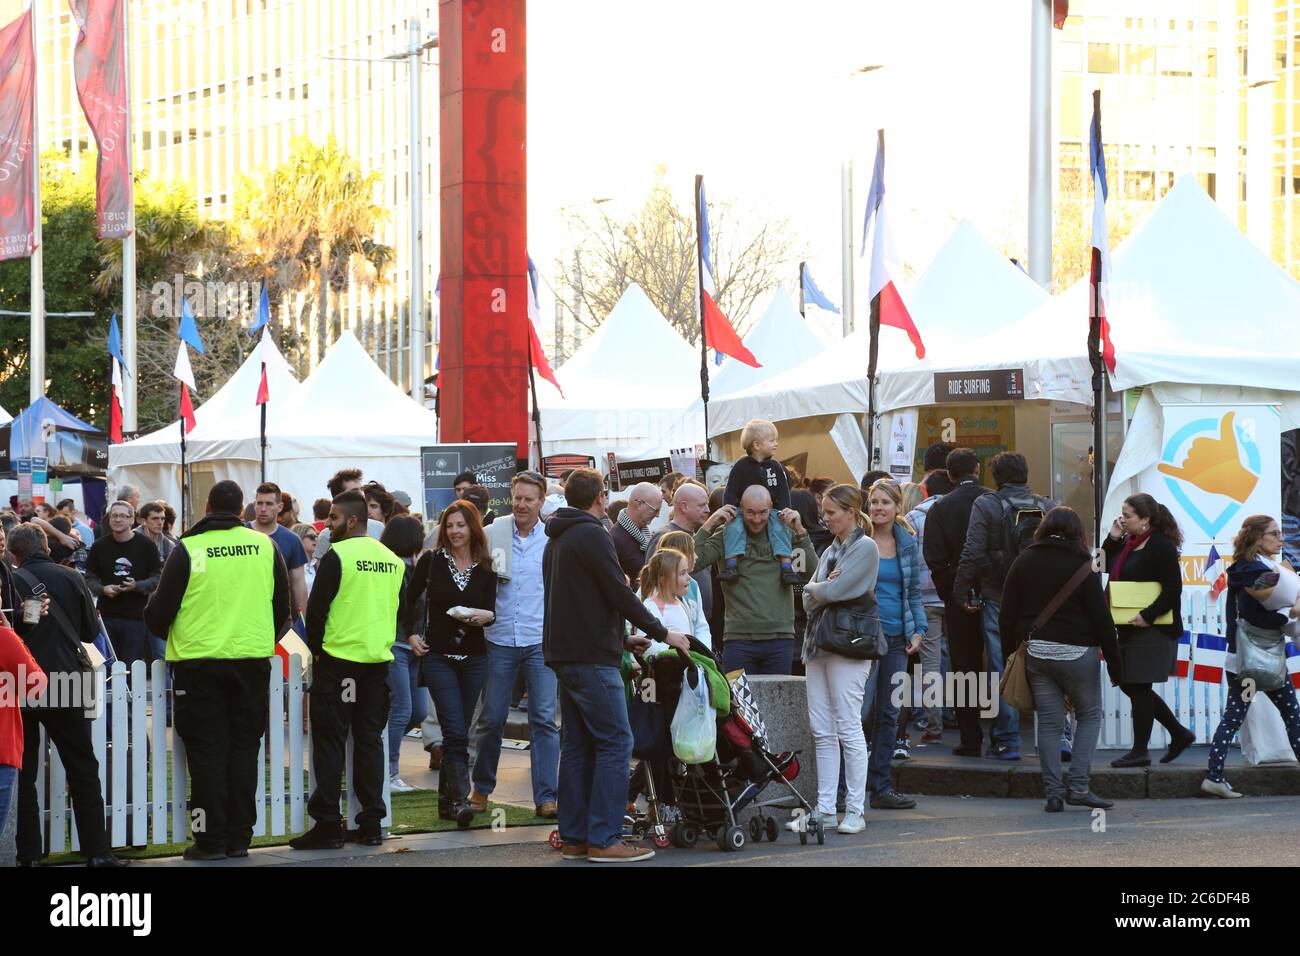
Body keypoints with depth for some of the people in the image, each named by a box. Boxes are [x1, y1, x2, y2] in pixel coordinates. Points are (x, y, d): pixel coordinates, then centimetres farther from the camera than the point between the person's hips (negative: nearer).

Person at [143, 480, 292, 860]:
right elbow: (283, 609, 12)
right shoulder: (264, 547, 2)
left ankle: (211, 840, 2)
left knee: (207, 753, 3)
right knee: (244, 750, 10)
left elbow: (158, 614, -2)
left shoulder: (188, 550, -7)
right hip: (253, 658, 3)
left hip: (199, 661, -2)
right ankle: (239, 838, 10)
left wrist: (162, 628, 21)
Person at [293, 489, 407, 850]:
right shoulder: (392, 560, 7)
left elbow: (316, 608, -10)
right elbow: (400, 610, 14)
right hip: (378, 661, 6)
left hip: (337, 660, -6)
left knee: (329, 742, -1)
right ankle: (371, 823, 9)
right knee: (369, 740, 10)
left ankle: (327, 826, -3)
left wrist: (316, 648, 4)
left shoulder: (337, 556, -12)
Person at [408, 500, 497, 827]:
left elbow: (491, 610, 2)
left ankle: (447, 797, 18)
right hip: (438, 656, -3)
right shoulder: (432, 561, -1)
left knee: (458, 732, 8)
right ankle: (460, 799, -18)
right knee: (456, 732, -14)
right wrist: (411, 634, 1)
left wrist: (486, 615, -20)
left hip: (474, 658, 3)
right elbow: (407, 600, 9)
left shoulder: (485, 568, 5)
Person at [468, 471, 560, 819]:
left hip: (541, 642, -1)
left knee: (544, 719, -3)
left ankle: (546, 796, 1)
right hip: (500, 638, 1)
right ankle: (481, 788, 23)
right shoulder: (492, 534, 2)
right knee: (491, 719, 6)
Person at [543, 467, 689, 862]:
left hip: (564, 653, 10)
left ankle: (574, 837, 10)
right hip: (592, 657, -10)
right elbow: (620, 594, -15)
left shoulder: (557, 540, 19)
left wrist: (623, 638, 24)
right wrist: (662, 633, -5)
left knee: (577, 746, 10)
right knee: (615, 744, -8)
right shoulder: (591, 535, -12)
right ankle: (604, 840, -11)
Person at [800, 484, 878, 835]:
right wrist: (824, 588, -7)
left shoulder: (865, 548, -5)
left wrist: (815, 588, 4)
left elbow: (834, 591, -15)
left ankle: (855, 811, -3)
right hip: (818, 644, 8)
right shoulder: (830, 551, 19)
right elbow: (809, 601, 12)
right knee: (822, 730, 6)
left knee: (848, 728, -7)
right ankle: (825, 809, 8)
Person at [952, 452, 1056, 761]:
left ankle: (1007, 742, 5)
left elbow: (972, 554, -10)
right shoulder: (1049, 506, 3)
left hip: (997, 600, -3)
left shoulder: (986, 506, -6)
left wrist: (962, 593, -2)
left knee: (1002, 672, 3)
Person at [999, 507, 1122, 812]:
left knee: (1049, 721, 7)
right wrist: (1114, 663, -2)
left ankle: (1054, 793, 4)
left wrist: (1009, 655, 12)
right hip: (1076, 652, -3)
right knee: (1089, 715, 10)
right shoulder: (1082, 565, -6)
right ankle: (1079, 787, -1)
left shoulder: (1023, 562, 6)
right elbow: (1102, 618, -6)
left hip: (1035, 651, 3)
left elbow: (1007, 615, 6)